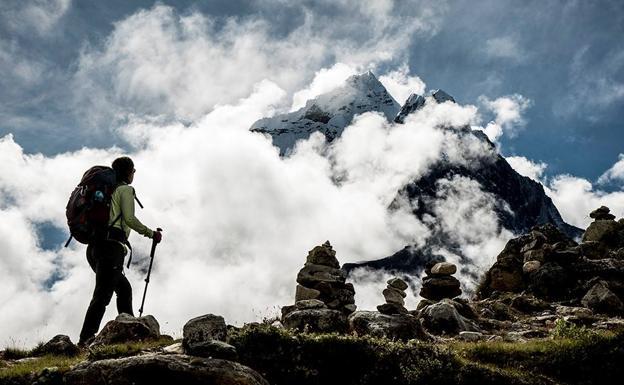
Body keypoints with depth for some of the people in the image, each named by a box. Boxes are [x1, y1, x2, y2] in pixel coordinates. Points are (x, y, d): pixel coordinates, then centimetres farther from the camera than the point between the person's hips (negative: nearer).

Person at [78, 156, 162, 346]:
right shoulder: (125, 189, 4)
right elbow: (129, 219, -8)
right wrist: (151, 233, 1)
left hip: (95, 247, 9)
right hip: (111, 246, -9)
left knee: (124, 288, 19)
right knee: (103, 293, -18)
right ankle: (86, 339, -29)